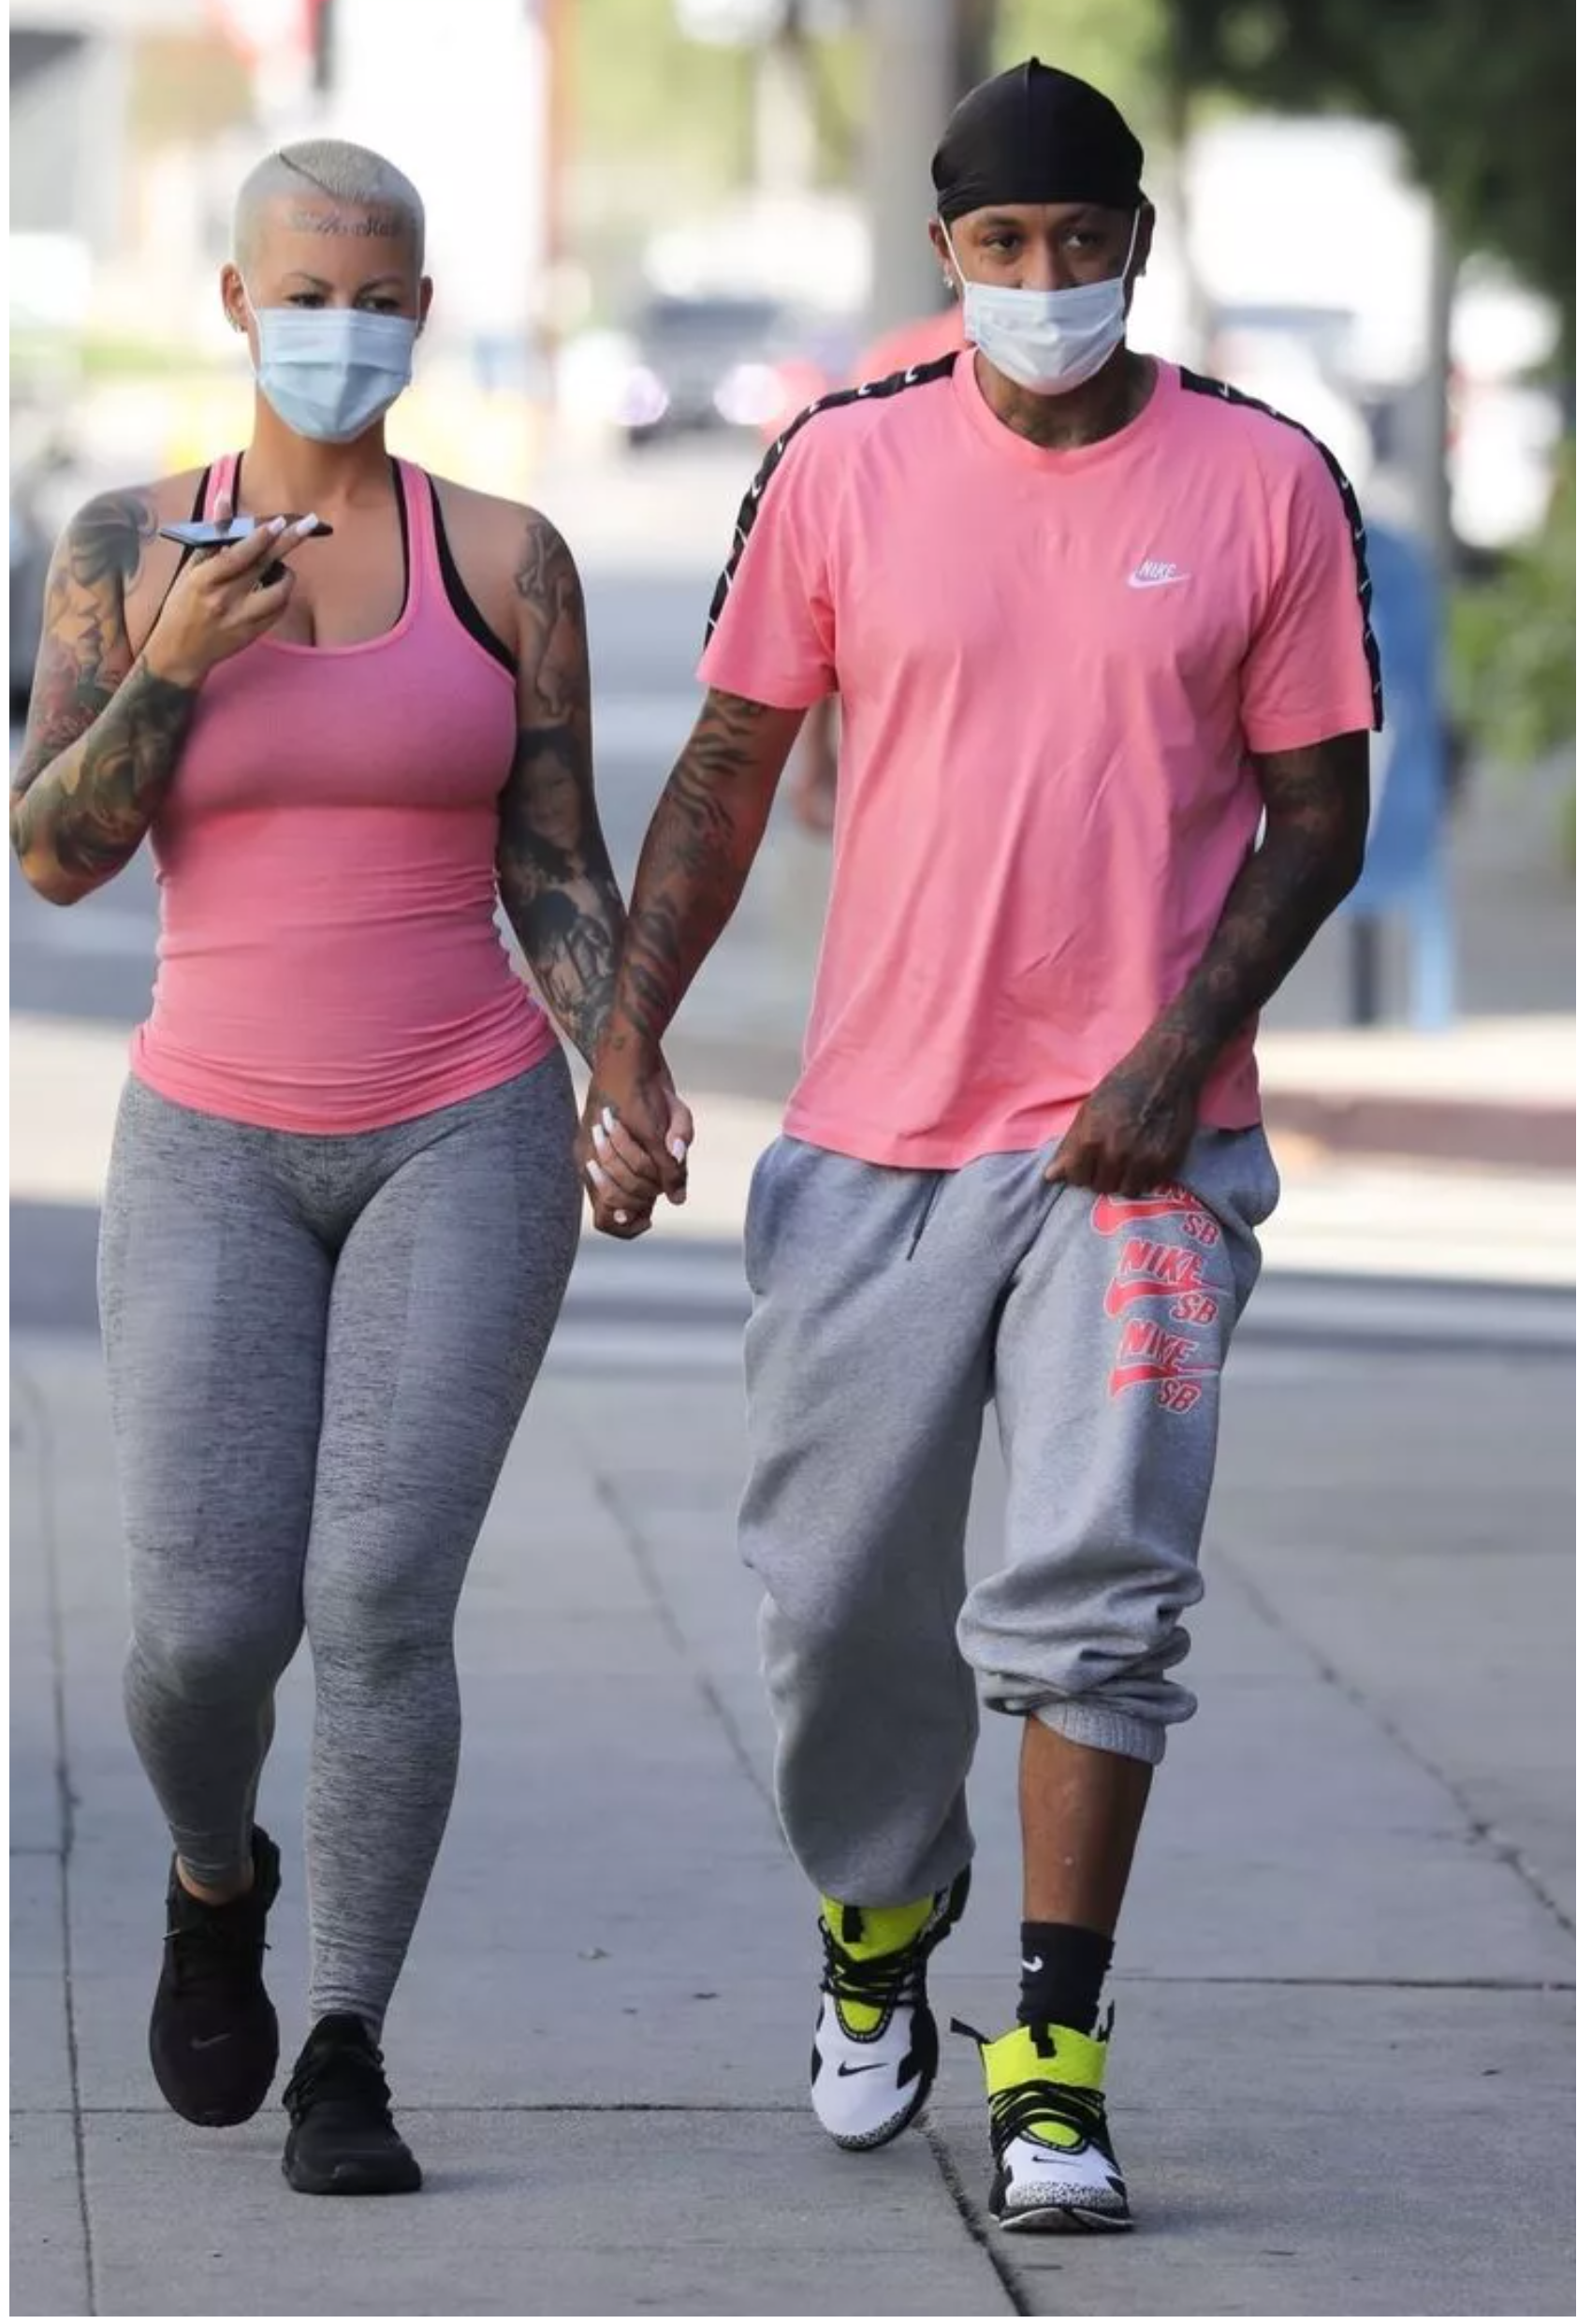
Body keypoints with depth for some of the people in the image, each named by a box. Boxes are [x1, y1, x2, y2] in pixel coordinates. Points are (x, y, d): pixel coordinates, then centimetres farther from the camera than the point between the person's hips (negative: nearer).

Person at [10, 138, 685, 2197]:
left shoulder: (507, 558, 1)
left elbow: (557, 874, 3)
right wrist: (177, 665, -22)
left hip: (464, 1138, -1)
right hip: (219, 1155, 1)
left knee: (382, 1606, -14)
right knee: (208, 1627, -7)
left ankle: (346, 2064, 0)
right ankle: (219, 1874, 28)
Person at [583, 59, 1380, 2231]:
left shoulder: (1267, 484, -1)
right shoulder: (842, 468, 2)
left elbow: (1317, 813, 2)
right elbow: (731, 765, 9)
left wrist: (1181, 1041, -11)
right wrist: (631, 1024, -1)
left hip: (1139, 1140, -2)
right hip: (876, 1133, 2)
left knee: (1096, 1590, -12)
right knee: (845, 1588, 7)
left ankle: (1054, 2063, -7)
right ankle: (875, 1944, 35)